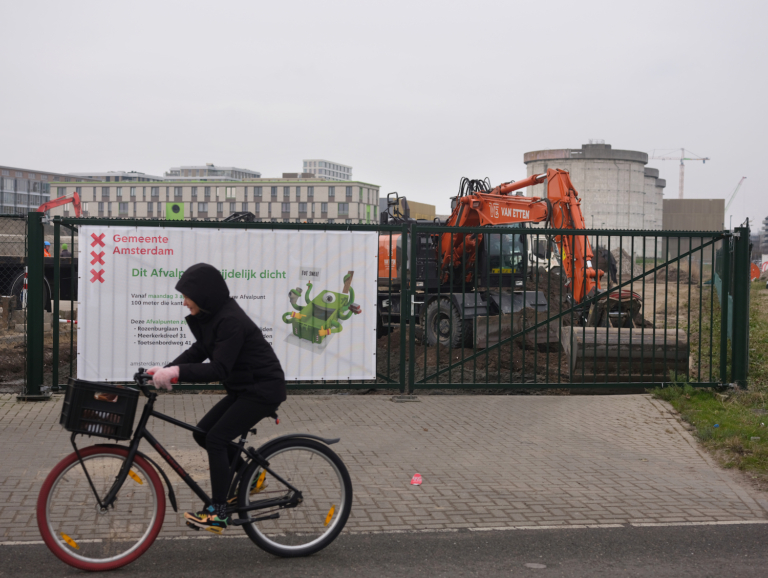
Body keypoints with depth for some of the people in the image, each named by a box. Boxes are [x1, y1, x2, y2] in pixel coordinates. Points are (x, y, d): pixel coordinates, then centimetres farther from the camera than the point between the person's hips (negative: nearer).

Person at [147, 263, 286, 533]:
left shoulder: (230, 321, -24)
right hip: (242, 389, 9)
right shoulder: (212, 316, 5)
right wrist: (166, 369, -7)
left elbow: (219, 369, -29)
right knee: (202, 433, 6)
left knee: (216, 439, -14)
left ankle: (218, 513, -8)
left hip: (263, 389, -9)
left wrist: (177, 372, -37)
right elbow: (198, 351, 7)